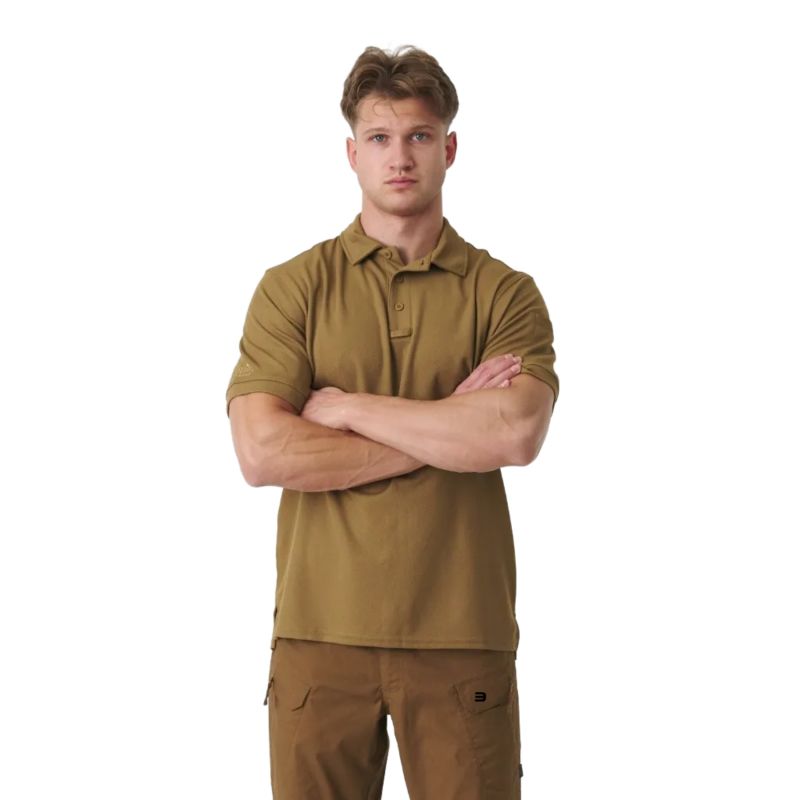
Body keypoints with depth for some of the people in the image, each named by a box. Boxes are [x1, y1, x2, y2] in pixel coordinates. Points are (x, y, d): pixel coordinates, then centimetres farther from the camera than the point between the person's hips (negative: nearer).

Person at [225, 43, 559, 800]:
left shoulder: (505, 292, 3)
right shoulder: (291, 287, 3)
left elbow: (517, 434, -15)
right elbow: (262, 452, -11)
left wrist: (346, 407, -11)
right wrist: (448, 432, -11)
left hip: (465, 633, 0)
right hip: (321, 630, 0)